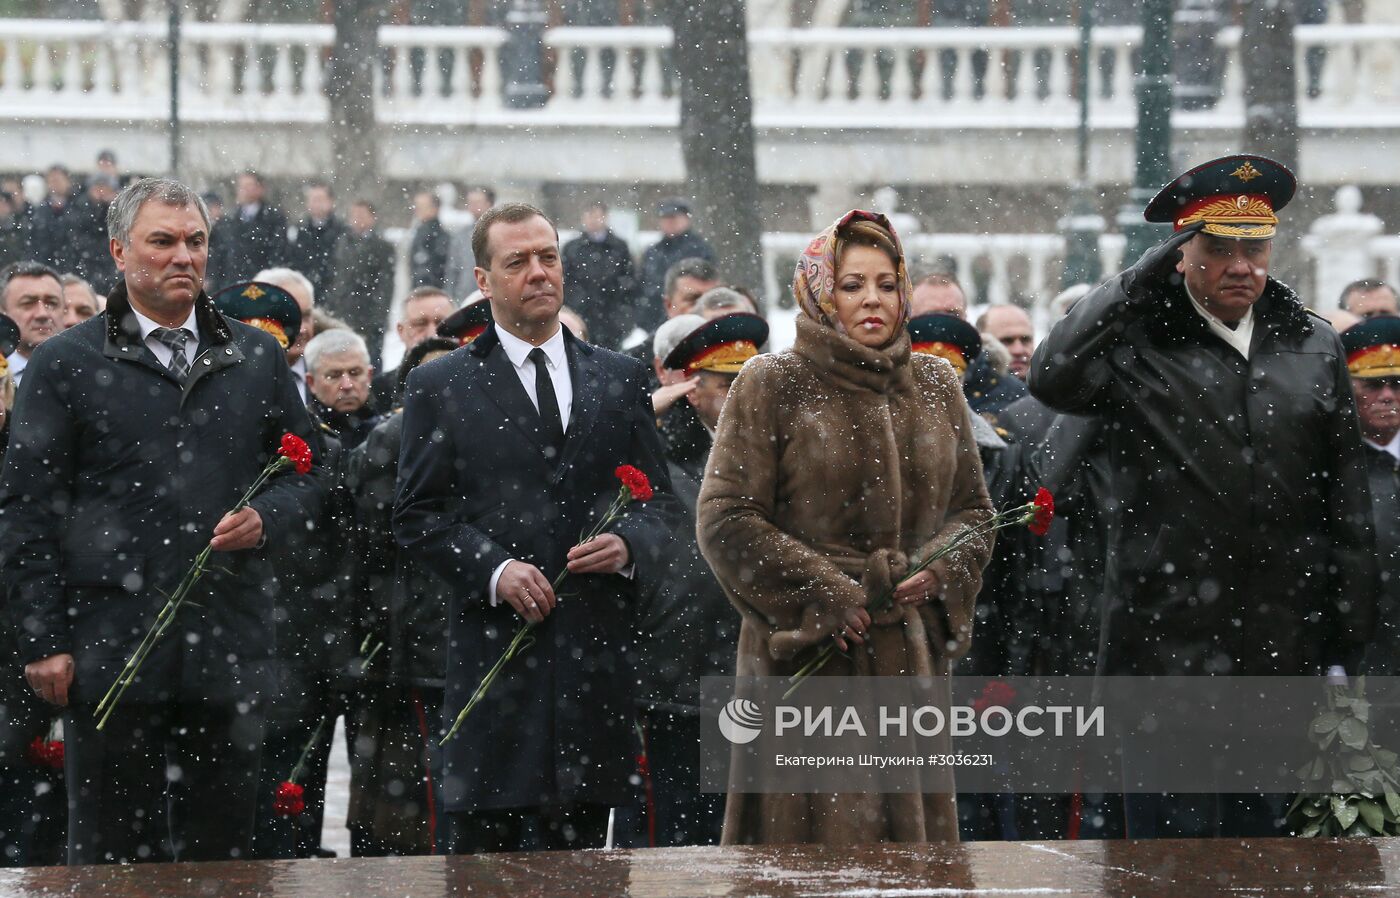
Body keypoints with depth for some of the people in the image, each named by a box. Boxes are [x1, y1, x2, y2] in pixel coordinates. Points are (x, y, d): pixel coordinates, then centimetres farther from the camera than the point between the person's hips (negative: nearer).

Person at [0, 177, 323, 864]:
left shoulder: (257, 358, 12)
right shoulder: (65, 365, 1)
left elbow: (306, 471, 18)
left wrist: (266, 518, -5)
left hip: (229, 649, 3)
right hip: (109, 648, -3)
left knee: (223, 851, 7)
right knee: (113, 856, 2)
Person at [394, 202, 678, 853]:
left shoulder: (620, 380, 14)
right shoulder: (438, 387, 6)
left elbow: (660, 500, 15)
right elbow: (417, 516, 2)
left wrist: (629, 545, -7)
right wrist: (494, 571, -13)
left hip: (595, 652, 3)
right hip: (491, 647, -3)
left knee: (582, 850, 5)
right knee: (482, 850, -3)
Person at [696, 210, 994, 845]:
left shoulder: (935, 386, 12)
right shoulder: (771, 386, -1)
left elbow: (973, 508, 18)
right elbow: (724, 521, -6)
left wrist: (939, 571, -3)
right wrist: (823, 594, -11)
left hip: (912, 651, 4)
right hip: (806, 651, -4)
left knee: (910, 831, 4)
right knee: (811, 834, -6)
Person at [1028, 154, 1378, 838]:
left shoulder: (1314, 347, 10)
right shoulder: (1136, 344, -1)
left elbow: (1347, 506, 12)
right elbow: (1052, 377, -23)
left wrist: (1346, 645, 9)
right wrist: (1142, 277, -17)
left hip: (1283, 654, 4)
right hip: (1167, 649, -4)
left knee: (1257, 834, 11)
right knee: (1170, 843, -1)